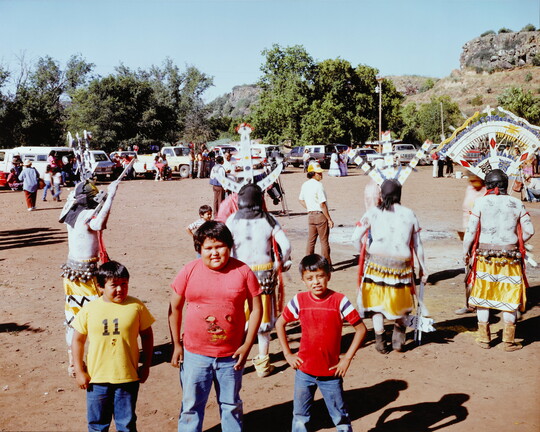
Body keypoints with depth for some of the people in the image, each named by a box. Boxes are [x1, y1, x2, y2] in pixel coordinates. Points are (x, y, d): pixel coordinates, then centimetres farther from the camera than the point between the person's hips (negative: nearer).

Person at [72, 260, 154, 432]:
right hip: (96, 379, 1)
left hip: (128, 378, -1)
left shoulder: (136, 306, -6)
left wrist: (146, 366, 4)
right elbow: (78, 339, 3)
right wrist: (79, 371, 1)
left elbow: (147, 335, 4)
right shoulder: (89, 310, -5)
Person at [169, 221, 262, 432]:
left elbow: (256, 309, -2)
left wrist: (247, 345, -7)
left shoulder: (243, 272, -6)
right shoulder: (189, 271, -4)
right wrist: (177, 345, 2)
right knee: (191, 406, 11)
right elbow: (175, 308, 3)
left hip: (231, 355, 0)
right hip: (195, 354, 0)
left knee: (231, 405, 17)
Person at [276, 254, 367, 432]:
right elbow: (280, 324, 9)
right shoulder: (299, 301, -5)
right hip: (304, 370, 2)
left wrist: (347, 358, -9)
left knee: (341, 418, 10)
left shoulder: (339, 301, -12)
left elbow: (361, 329, -6)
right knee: (300, 417, 13)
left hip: (331, 372, -2)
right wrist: (287, 354, 3)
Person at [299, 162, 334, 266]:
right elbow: (322, 204, -19)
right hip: (321, 215, -7)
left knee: (311, 241, 13)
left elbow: (301, 200, 19)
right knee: (324, 241, 2)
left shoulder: (305, 185, 7)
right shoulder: (318, 185, -17)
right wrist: (329, 219, -13)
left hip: (310, 215, 7)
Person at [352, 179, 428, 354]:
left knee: (377, 301, 12)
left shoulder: (373, 213, 2)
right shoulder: (409, 214, 5)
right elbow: (417, 244, 8)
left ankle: (380, 342, 16)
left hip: (377, 261, -1)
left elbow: (356, 237, -2)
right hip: (401, 263, 1)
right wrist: (422, 267, 17)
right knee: (401, 303, 21)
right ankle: (398, 339, 16)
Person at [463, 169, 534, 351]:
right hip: (510, 256, 1)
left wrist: (466, 251, 7)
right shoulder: (517, 204, 2)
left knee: (483, 294, 11)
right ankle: (509, 340, 12)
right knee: (510, 296, 9)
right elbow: (529, 231, 2)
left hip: (485, 254, -1)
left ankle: (484, 338, 16)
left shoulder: (481, 202, -4)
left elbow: (471, 230, -6)